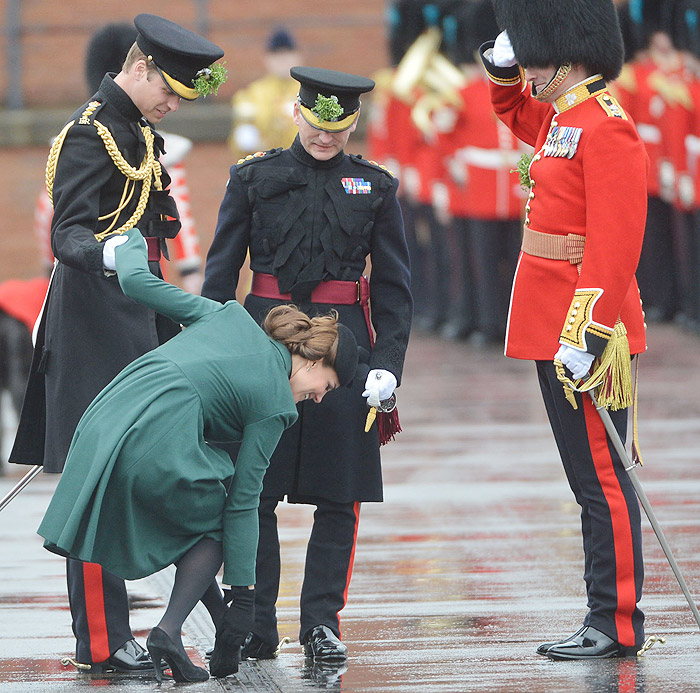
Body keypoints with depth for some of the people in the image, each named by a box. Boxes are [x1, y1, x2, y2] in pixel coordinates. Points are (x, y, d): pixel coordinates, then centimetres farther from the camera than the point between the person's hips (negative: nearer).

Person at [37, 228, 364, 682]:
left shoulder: (230, 317, 21)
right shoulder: (275, 405, 7)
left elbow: (137, 282, 20)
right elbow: (243, 503, 5)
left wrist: (129, 243, 43)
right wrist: (243, 595, 8)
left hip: (102, 424, 7)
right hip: (158, 449, -7)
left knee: (193, 514, 28)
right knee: (212, 525, 20)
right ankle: (170, 630, 1)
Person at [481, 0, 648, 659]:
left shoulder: (607, 129, -15)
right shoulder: (558, 118, 13)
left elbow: (615, 245, -22)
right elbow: (513, 111, 39)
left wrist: (586, 333, -26)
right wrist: (502, 68, 18)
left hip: (585, 328, -10)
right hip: (553, 326, 10)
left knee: (601, 478, -5)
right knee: (588, 476, 11)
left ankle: (617, 624, -2)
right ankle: (607, 620, 15)